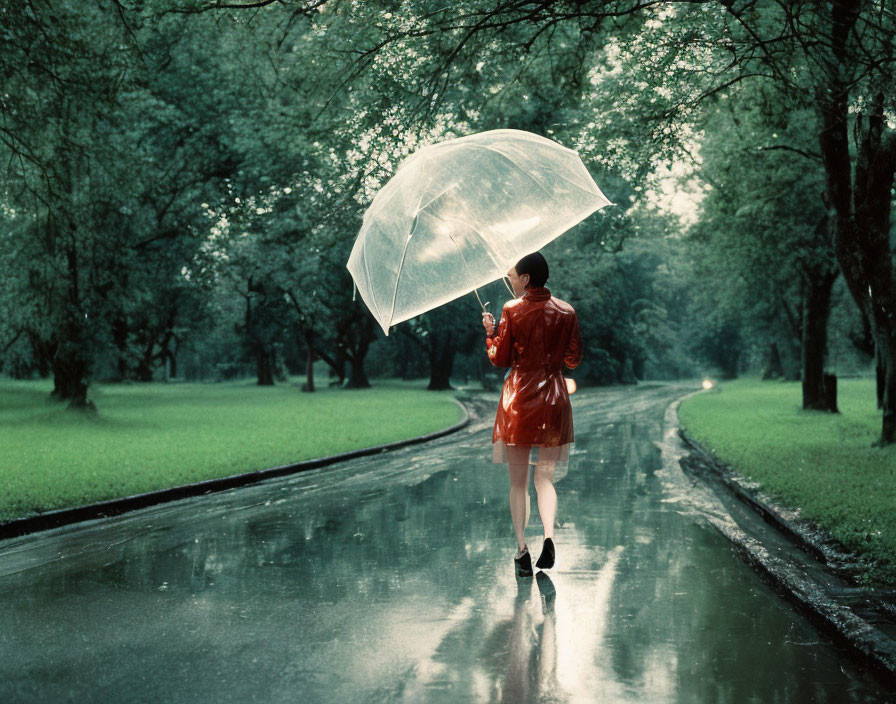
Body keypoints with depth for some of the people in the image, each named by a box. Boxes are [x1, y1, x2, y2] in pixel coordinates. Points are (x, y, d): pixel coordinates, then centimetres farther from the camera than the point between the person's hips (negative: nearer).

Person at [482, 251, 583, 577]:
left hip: (518, 397, -2)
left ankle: (521, 549, 1)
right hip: (554, 397, 2)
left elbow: (499, 358, -3)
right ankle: (549, 536, -10)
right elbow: (573, 359, 5)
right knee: (545, 477, 11)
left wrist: (490, 331, 13)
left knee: (518, 481, 6)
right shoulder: (566, 311, 1)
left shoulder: (512, 310, -6)